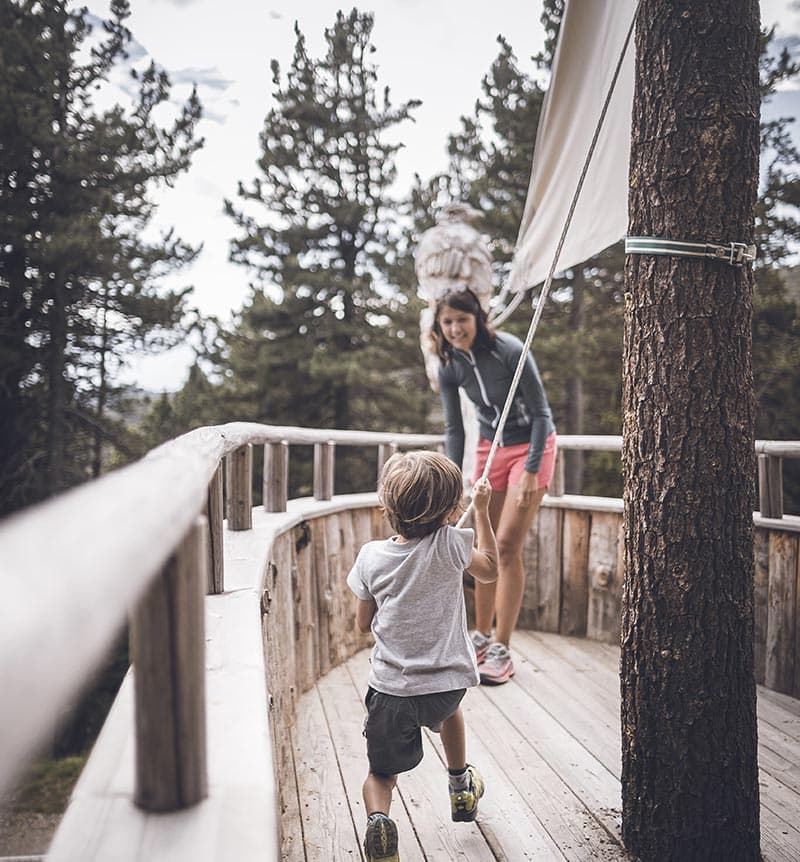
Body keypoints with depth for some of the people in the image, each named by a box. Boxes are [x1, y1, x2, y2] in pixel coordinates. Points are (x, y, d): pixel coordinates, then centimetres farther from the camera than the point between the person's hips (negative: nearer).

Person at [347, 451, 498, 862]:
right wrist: (482, 511, 16)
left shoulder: (371, 555, -6)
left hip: (390, 689, 0)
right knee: (449, 707, 37)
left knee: (380, 773, 16)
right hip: (447, 683, 1)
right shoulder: (449, 544, -12)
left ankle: (377, 816, -14)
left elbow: (363, 623, 5)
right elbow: (489, 569, 10)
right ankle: (461, 788, 49)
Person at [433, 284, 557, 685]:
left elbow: (540, 412, -19)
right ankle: (481, 636, 23)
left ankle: (501, 651, -3)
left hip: (531, 445, -5)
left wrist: (531, 472, -21)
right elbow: (454, 428, -2)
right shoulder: (448, 367, -9)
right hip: (490, 446, 5)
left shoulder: (510, 351, -25)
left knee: (507, 545, -11)